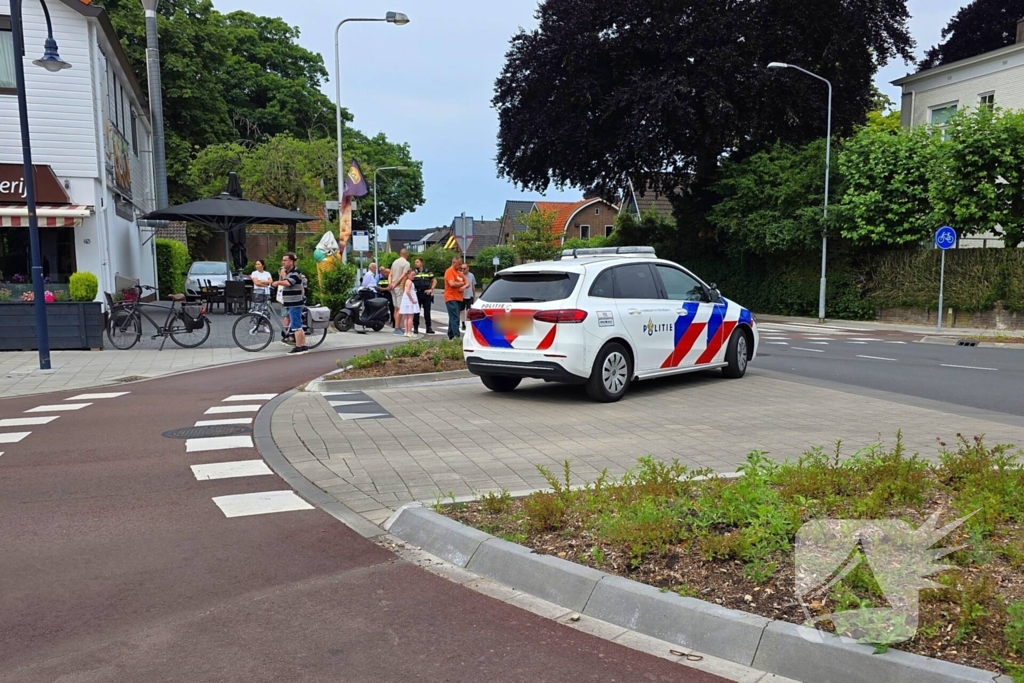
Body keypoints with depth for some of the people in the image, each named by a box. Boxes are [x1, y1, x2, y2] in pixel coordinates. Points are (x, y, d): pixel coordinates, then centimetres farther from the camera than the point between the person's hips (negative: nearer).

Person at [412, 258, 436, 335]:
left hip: (426, 294, 1)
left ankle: (429, 327, 13)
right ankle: (415, 327, 5)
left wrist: (431, 289, 0)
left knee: (427, 311, 6)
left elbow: (434, 281, 11)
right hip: (416, 294, -1)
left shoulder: (428, 272, 8)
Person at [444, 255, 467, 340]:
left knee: (453, 318, 13)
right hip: (451, 298, -9)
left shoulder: (459, 272, 20)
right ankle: (456, 336, -22)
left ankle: (450, 335, 20)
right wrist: (461, 283, -4)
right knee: (455, 318, -16)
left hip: (458, 298, 9)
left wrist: (464, 286, -6)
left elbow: (467, 283, 18)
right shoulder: (449, 271, -7)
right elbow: (452, 283, -20)